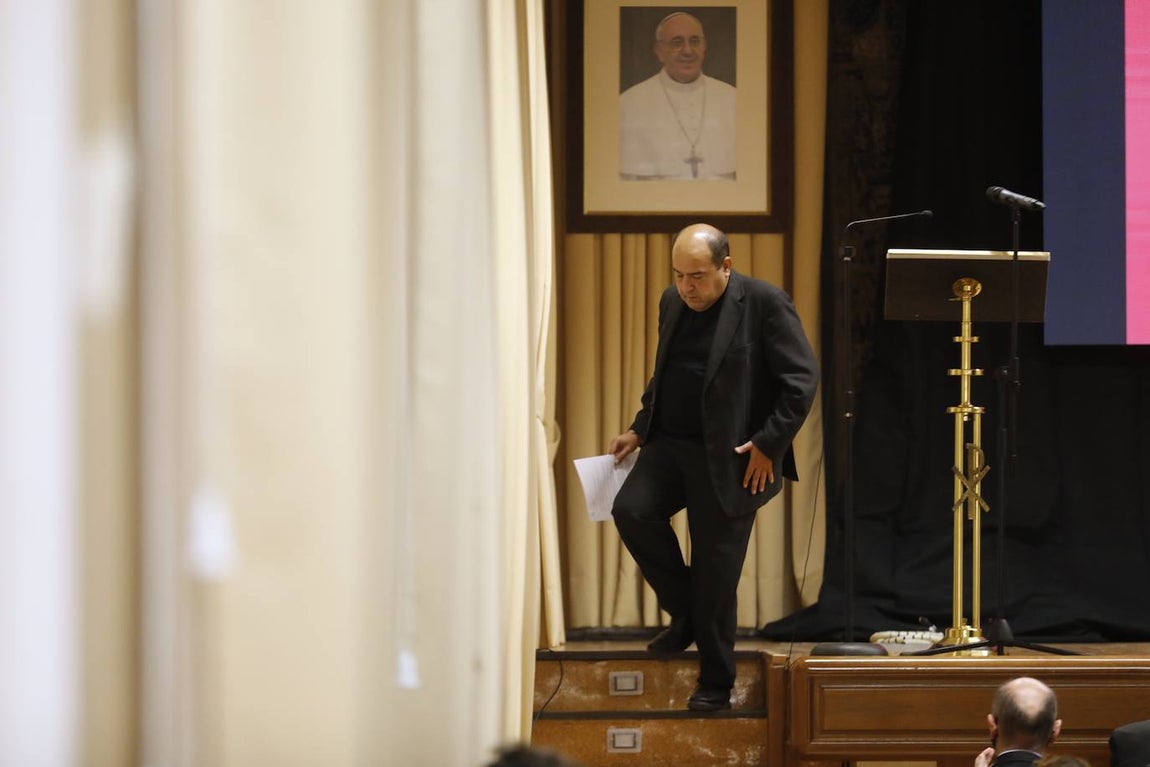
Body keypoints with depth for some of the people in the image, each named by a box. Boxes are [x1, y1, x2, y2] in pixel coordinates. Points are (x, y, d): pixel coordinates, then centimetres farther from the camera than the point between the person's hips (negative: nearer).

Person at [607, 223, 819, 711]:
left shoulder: (765, 304, -10)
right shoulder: (673, 302, 10)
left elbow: (802, 378, -11)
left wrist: (769, 443, -15)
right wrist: (640, 429, 11)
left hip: (729, 458, -6)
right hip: (670, 446, 6)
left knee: (716, 573, -2)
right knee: (631, 510, -18)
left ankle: (715, 683, 13)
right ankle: (684, 612, 5)